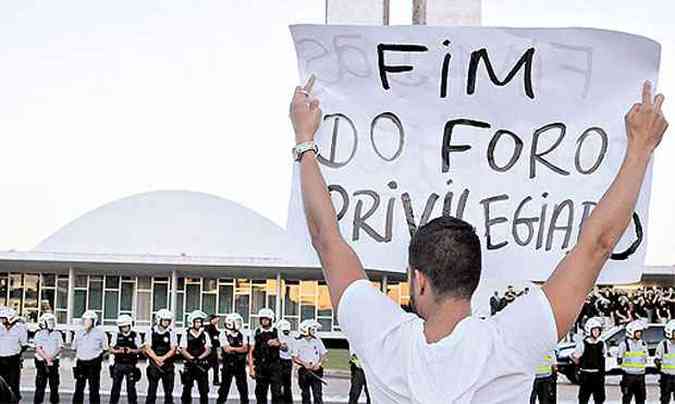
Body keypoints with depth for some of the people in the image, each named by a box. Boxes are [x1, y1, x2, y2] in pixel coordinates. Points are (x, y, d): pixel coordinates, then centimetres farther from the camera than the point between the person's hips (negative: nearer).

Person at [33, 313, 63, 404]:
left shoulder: (57, 334, 7)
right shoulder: (39, 334, 0)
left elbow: (60, 348, 1)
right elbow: (38, 349, -8)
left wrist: (52, 356, -16)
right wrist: (47, 359, -16)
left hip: (54, 362, 3)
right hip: (41, 362, -3)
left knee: (54, 385, 5)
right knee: (40, 385, -2)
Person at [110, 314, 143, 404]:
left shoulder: (135, 336, 1)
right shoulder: (116, 336, 7)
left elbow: (140, 349, 2)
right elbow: (111, 349, 7)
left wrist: (132, 351, -16)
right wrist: (117, 351, -13)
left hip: (130, 365, -2)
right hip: (118, 365, 2)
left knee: (131, 387, 0)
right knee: (116, 386, 5)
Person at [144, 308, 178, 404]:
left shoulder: (171, 332, 1)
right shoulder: (151, 332, 3)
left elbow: (173, 349, -4)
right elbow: (147, 348, -1)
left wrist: (163, 358, -17)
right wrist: (156, 358, -14)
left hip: (168, 365, 0)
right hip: (154, 365, 0)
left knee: (169, 392, 3)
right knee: (152, 390, 1)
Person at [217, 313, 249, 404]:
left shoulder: (242, 335, 6)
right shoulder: (224, 335, -5)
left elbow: (245, 349, -5)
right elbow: (227, 349, -16)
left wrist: (233, 349, -14)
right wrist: (240, 349, -9)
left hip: (240, 365, 4)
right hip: (228, 365, -4)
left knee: (243, 386, 8)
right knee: (225, 386, 2)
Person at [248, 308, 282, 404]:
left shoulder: (277, 332, 5)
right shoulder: (256, 333, 7)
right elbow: (251, 352, 8)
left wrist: (277, 344, -25)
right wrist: (251, 369, 1)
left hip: (274, 366, -2)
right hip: (260, 366, 2)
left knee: (276, 392, -8)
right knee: (260, 393, 5)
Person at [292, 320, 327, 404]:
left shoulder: (317, 341, 8)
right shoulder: (298, 342, 1)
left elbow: (324, 354, 9)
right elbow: (294, 358, -1)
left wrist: (319, 364, -8)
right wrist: (304, 364, -15)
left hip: (316, 371, 1)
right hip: (303, 371, -1)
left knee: (318, 394, -6)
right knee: (305, 395, 4)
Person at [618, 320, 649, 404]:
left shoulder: (643, 344, 10)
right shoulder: (624, 344, -5)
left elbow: (646, 359, 18)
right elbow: (619, 360, 0)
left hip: (640, 376, 5)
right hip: (628, 376, -5)